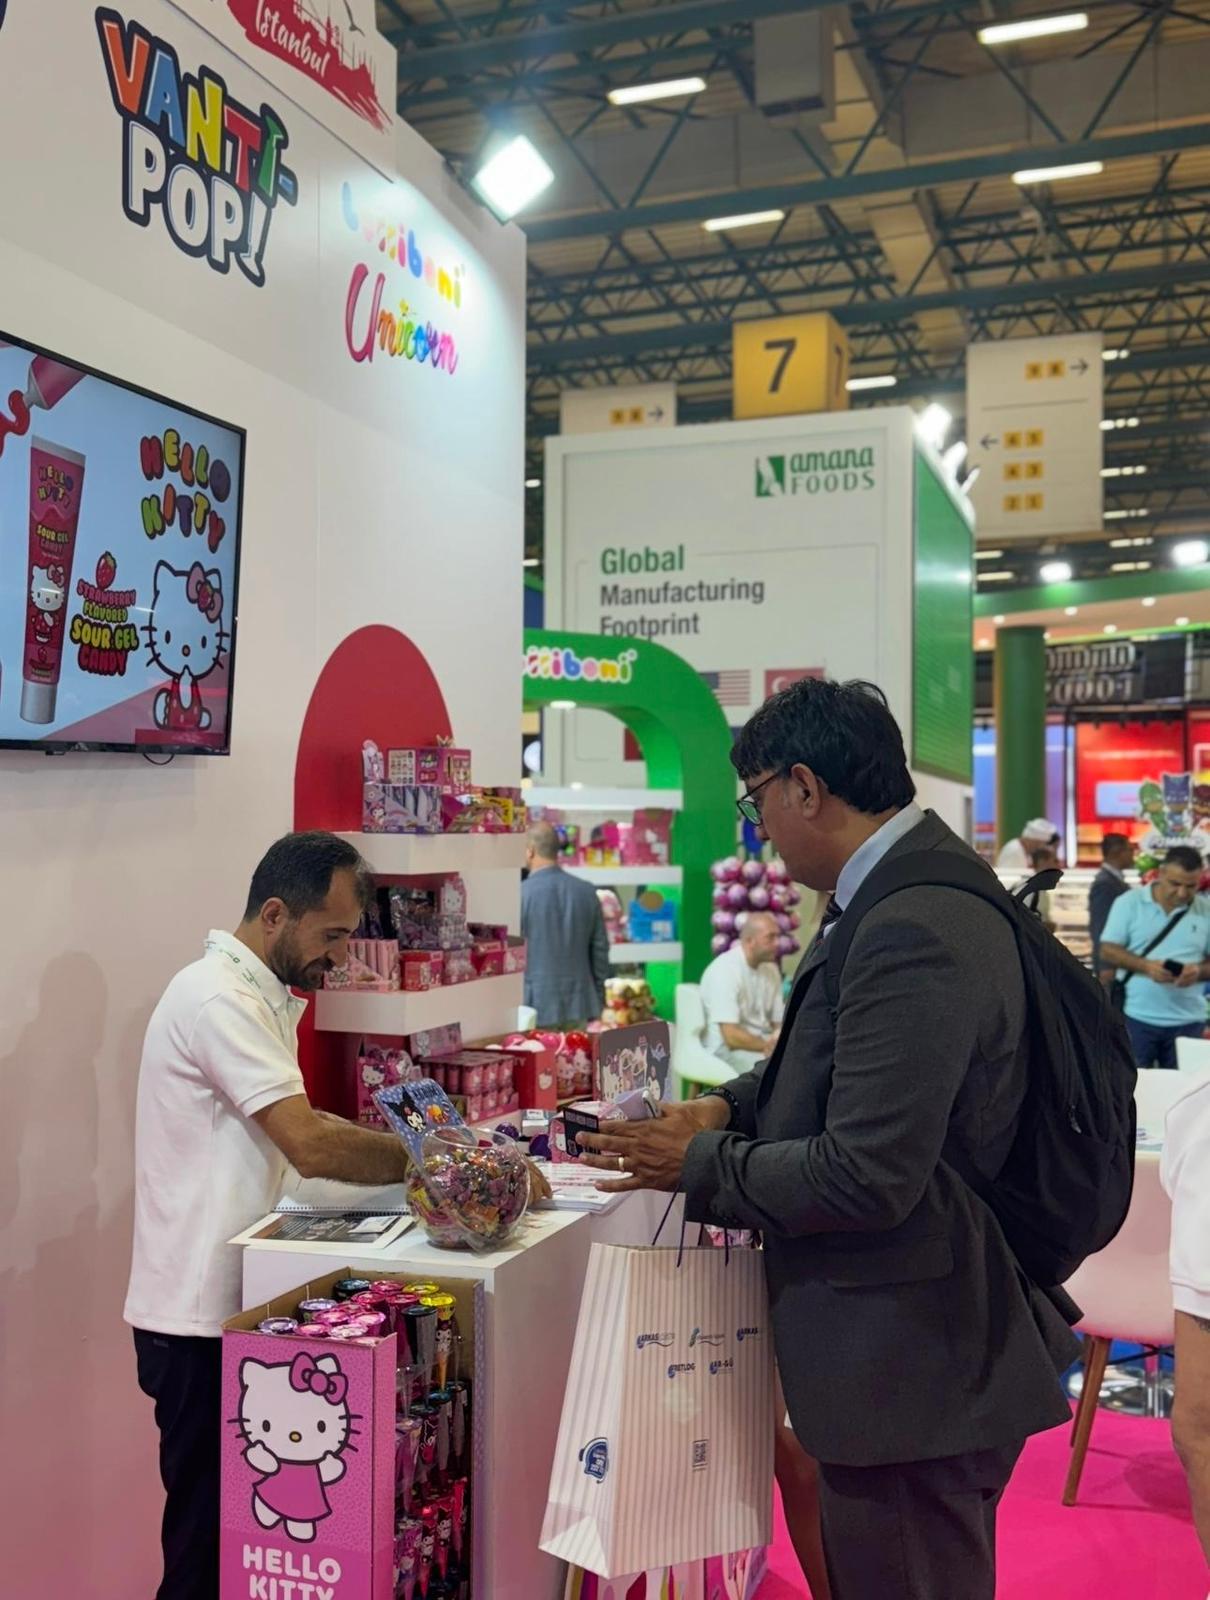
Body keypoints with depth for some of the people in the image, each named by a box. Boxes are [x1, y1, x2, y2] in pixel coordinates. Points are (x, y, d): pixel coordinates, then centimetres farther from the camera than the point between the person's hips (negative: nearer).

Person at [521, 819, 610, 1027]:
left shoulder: (519, 895, -10)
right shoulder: (587, 891, 3)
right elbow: (600, 950, 8)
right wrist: (599, 1002, 17)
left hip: (535, 1009, -4)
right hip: (578, 1007, 4)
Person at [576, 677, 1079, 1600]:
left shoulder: (913, 933, -27)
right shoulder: (920, 882, 5)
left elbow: (866, 1178, -27)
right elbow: (857, 1067, 18)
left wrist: (697, 1165, -13)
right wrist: (734, 1108, 4)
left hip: (914, 1368, -10)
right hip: (924, 1346, 10)